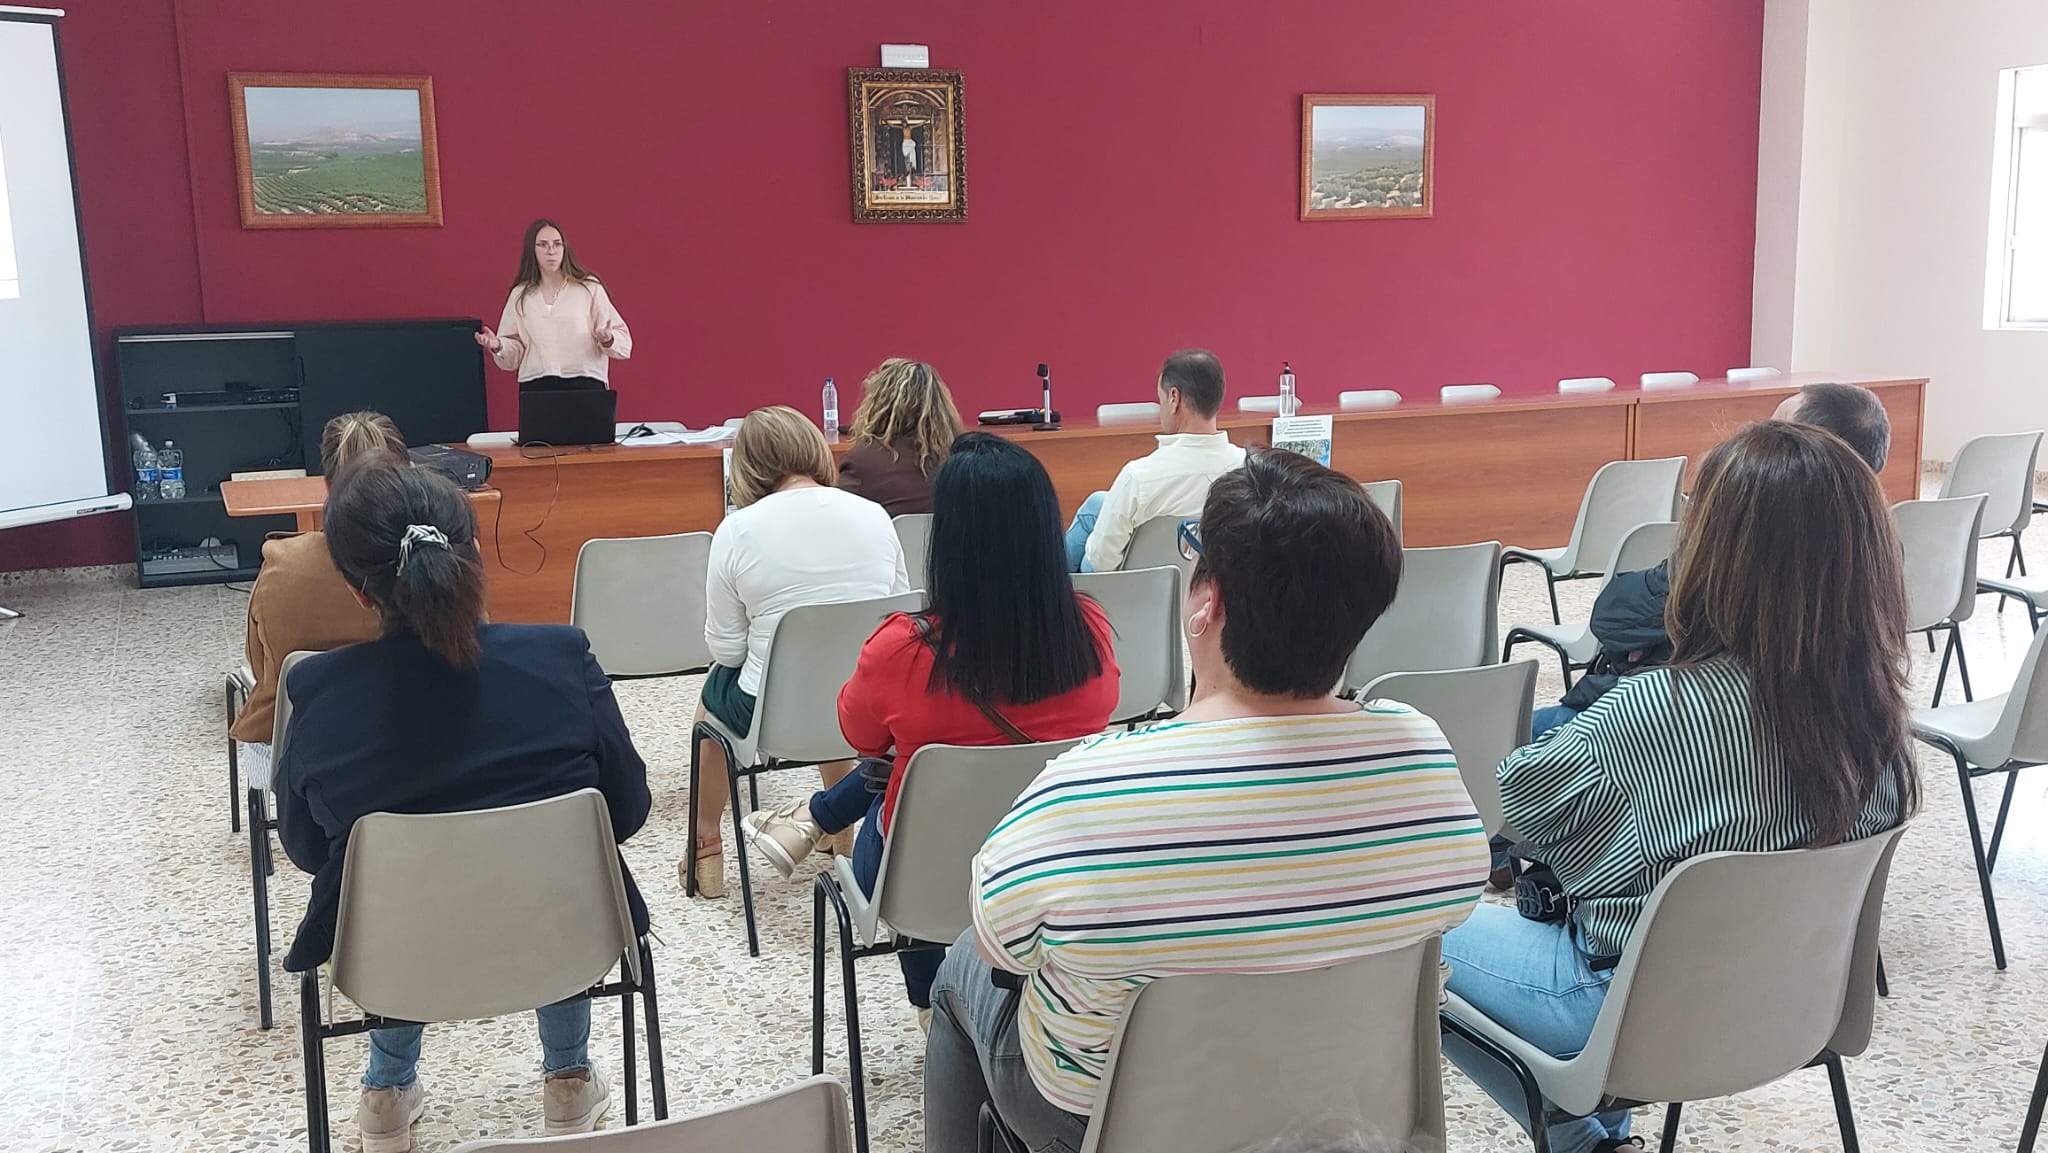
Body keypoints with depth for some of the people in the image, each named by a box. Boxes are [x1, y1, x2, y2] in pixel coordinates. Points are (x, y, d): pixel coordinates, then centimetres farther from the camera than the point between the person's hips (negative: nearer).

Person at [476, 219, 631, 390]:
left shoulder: (589, 287, 6)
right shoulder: (520, 296, 14)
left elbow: (623, 343, 1)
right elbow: (513, 357, 13)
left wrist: (607, 340, -19)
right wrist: (498, 346, -7)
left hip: (584, 383, -2)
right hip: (535, 385, 2)